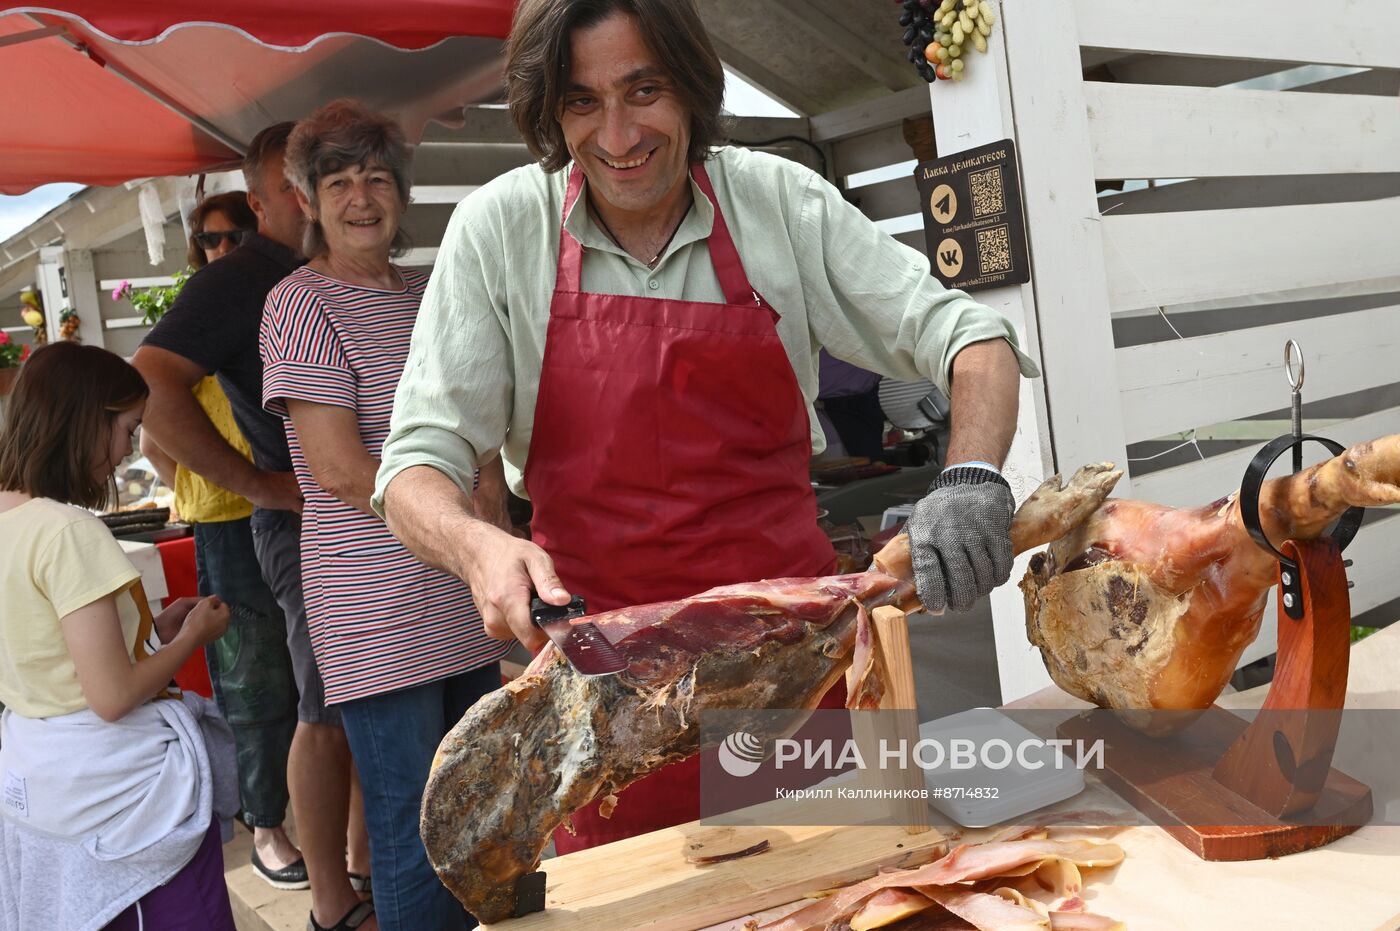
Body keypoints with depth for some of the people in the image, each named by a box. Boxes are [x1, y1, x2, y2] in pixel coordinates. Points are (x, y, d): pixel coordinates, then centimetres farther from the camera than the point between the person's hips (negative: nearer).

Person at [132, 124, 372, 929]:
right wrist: (257, 482, -21)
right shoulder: (238, 281, -10)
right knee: (329, 716, -1)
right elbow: (151, 388, -22)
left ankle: (370, 864, 31)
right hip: (308, 525, -8)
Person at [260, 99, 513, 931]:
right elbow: (340, 468, -14)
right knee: (414, 834, 0)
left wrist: (491, 512, 0)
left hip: (466, 604, 7)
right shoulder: (303, 304, -7)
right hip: (379, 612, -7)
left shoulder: (430, 294, 14)